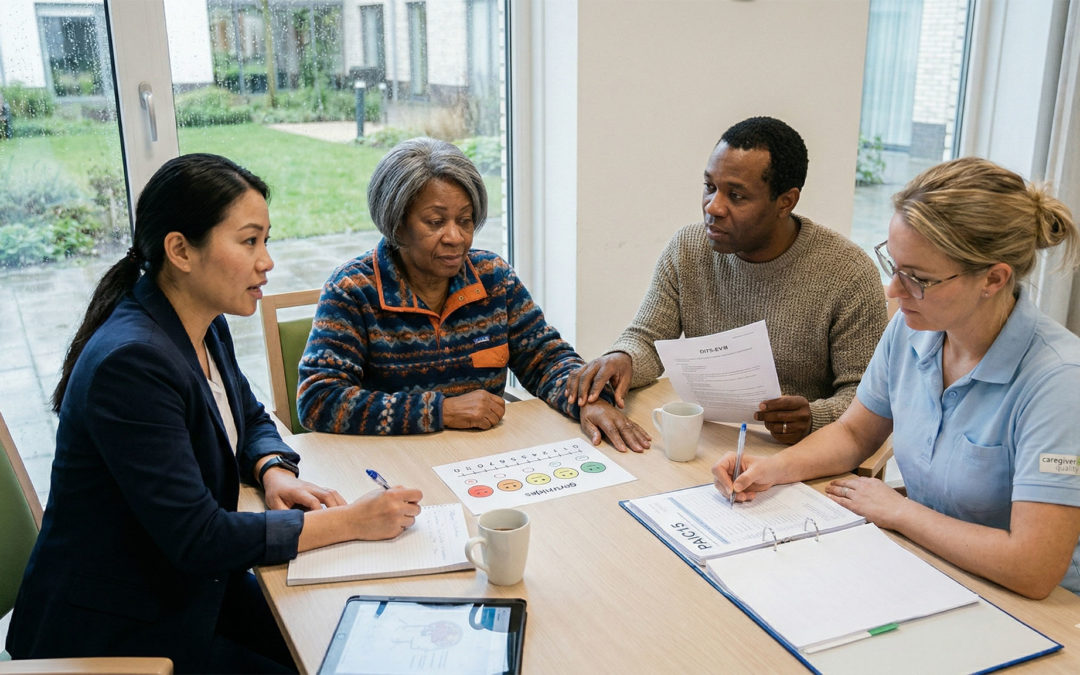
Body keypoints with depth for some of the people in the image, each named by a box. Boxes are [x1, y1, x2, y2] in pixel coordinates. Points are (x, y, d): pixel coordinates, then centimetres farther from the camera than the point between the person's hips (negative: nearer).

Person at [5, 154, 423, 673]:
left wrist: (275, 472, -6)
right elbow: (198, 538, -28)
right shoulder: (131, 361, -28)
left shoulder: (206, 327, -1)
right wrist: (350, 521, -24)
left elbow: (251, 419, 16)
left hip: (194, 586, 8)